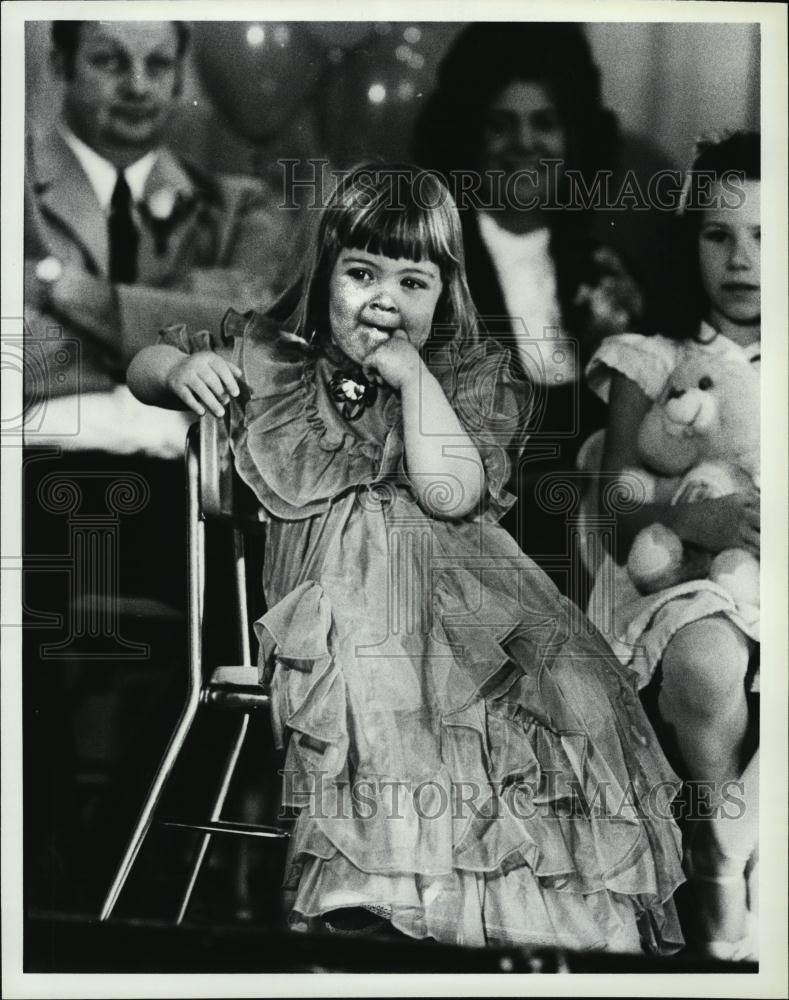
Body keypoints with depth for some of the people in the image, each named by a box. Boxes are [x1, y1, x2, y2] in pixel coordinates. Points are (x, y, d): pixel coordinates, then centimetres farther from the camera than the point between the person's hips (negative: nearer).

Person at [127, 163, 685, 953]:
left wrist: (414, 374, -4)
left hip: (453, 586, 1)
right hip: (333, 589, -1)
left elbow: (452, 492, -7)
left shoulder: (474, 374, 10)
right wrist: (180, 366, 0)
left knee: (564, 677, -24)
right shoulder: (275, 348, 13)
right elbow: (143, 366, 24)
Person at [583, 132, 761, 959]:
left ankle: (723, 853, -11)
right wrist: (694, 518, -21)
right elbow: (621, 517, 0)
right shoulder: (653, 364, 9)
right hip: (683, 576, -1)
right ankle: (730, 853, -7)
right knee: (708, 665, -35)